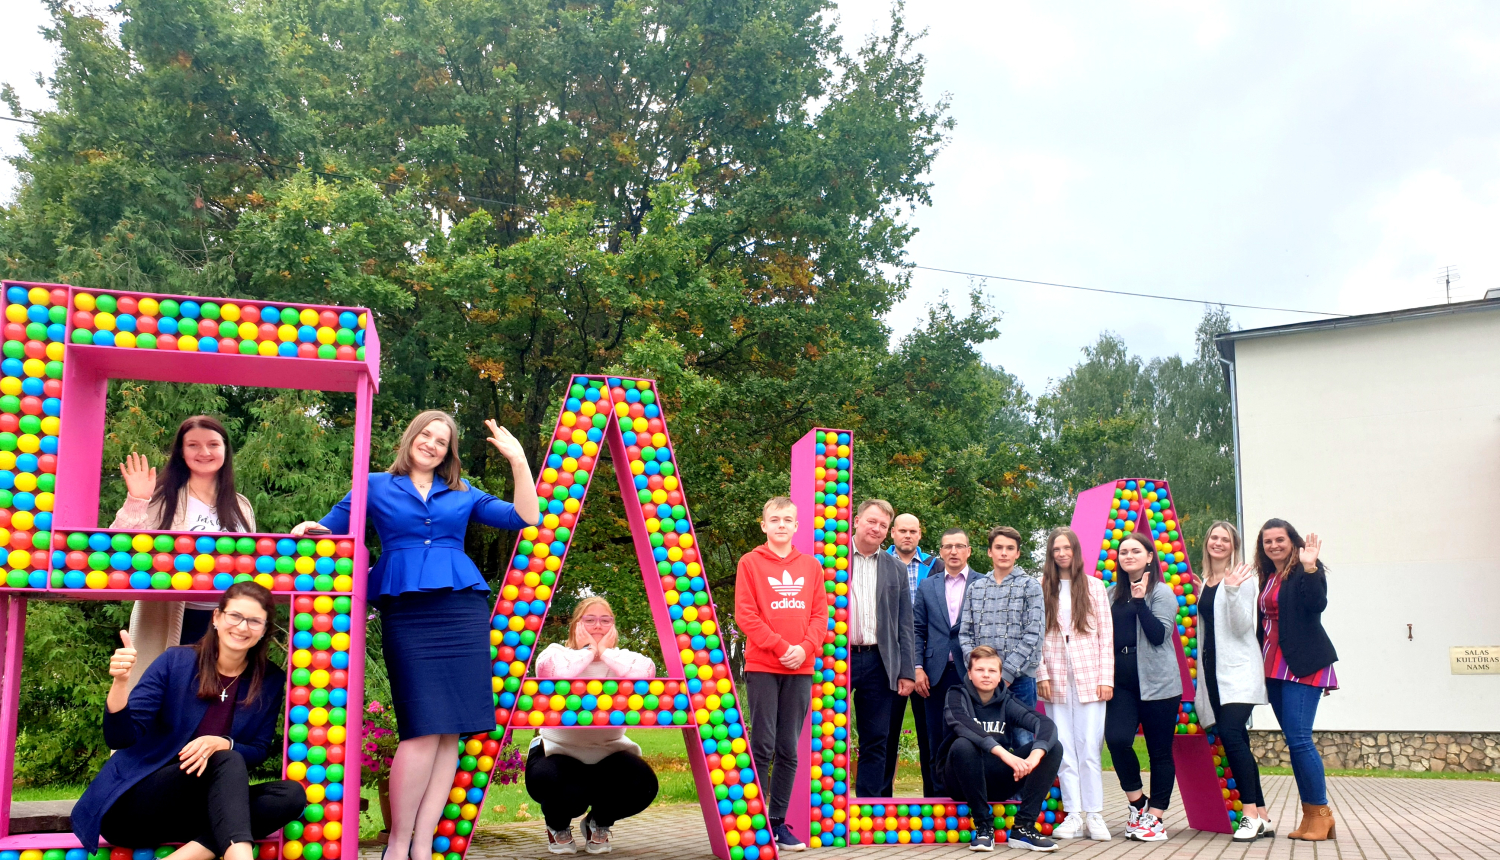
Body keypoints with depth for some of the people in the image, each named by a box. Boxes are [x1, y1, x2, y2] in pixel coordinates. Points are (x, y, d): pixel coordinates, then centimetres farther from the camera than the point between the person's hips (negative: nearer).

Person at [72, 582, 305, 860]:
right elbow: (122, 738, -11)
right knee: (228, 761, -30)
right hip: (133, 804, -4)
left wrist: (221, 743, -21)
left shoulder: (270, 680, 1)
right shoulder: (175, 661, -7)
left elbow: (259, 751, 2)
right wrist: (120, 682, -31)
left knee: (292, 794, -22)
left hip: (200, 808, 4)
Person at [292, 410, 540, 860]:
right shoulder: (376, 487, 15)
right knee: (423, 729, -13)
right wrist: (311, 529, -8)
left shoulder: (463, 494, 19)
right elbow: (330, 529, 14)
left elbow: (524, 517, 14)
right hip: (405, 610, -3)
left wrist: (518, 460, 8)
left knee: (450, 731, -3)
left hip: (463, 609, 3)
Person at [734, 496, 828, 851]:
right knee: (763, 745, -5)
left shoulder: (811, 566, 12)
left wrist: (805, 648, -9)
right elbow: (745, 615, -5)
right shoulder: (750, 563, 2)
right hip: (762, 666, -3)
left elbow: (820, 614, 7)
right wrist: (781, 647, -13)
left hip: (800, 669, 3)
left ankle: (778, 822, 12)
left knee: (789, 749, 5)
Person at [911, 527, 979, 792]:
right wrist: (918, 668, 0)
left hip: (970, 672, -2)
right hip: (936, 673, 3)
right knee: (938, 738, 6)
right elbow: (917, 630, 10)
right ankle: (938, 792, 13)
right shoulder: (927, 587, 13)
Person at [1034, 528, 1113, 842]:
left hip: (1088, 676, -1)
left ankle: (1094, 815, 2)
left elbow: (1106, 634, 4)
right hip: (1055, 678, 1)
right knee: (1063, 749, 1)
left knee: (1089, 747, -5)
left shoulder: (1093, 586, 7)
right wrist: (1042, 675, -5)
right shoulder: (1042, 588, 7)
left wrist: (1106, 678, -3)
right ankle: (1073, 816, 6)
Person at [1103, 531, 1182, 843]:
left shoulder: (1161, 592, 0)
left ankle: (1155, 817, 11)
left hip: (1156, 683, -4)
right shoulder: (1113, 594, 15)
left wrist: (1140, 600, -15)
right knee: (1117, 739, -13)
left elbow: (1159, 634, -12)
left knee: (1160, 751, 1)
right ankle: (1138, 805, 7)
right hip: (1122, 682, 4)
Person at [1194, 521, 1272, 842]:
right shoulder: (1204, 582, 16)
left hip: (1238, 669, -7)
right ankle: (1263, 817, 10)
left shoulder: (1242, 577, -4)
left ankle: (1251, 813, -15)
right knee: (1235, 741, 5)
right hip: (1213, 668, 7)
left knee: (1230, 733, -20)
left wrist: (1233, 590, -22)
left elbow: (1243, 625, -13)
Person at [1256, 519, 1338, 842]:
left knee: (1298, 738, -13)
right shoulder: (1268, 578, 17)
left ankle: (1320, 812, -3)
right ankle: (1310, 815, 12)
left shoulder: (1306, 569, -4)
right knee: (1294, 741, 8)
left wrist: (1310, 567, -29)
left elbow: (1317, 604, -21)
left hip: (1302, 665, -8)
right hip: (1274, 667, 8)